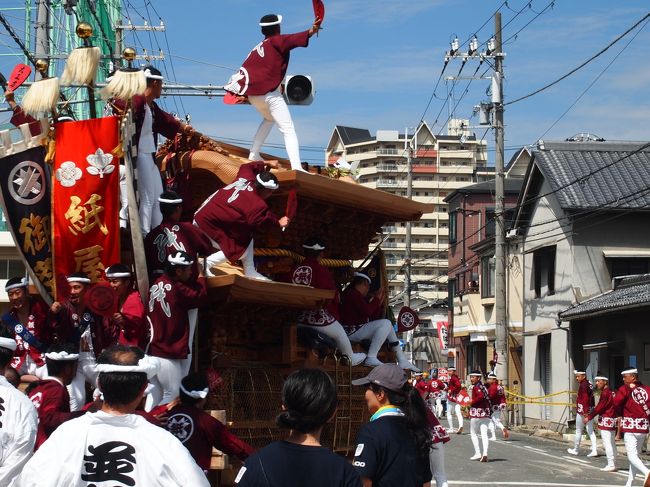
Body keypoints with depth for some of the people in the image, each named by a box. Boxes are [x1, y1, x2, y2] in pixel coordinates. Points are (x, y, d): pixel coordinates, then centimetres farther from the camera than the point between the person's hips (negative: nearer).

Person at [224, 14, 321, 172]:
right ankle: (297, 167, -25)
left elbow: (246, 68, 15)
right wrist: (312, 31, -36)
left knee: (269, 118, 35)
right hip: (269, 94, -7)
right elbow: (296, 38, -20)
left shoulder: (258, 47, 19)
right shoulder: (278, 41, -1)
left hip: (252, 94, 7)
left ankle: (254, 154, 32)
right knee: (288, 130, -8)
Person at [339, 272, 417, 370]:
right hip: (352, 331, -11)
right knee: (386, 323, -22)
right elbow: (367, 311, -23)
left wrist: (380, 304, 13)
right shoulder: (353, 294, -11)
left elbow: (371, 317, 19)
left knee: (388, 327, 14)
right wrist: (376, 299, -9)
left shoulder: (356, 295, 21)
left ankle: (402, 361, 10)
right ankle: (371, 358, -26)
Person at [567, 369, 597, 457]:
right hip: (590, 410, 8)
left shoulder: (583, 385, -16)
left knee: (578, 431, 5)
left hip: (582, 411, -8)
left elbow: (585, 400, -22)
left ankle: (575, 450, 17)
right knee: (591, 431, 6)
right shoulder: (589, 384, 11)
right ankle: (594, 450, 0)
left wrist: (585, 414, -24)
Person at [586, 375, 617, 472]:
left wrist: (589, 417, -12)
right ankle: (613, 464, 16)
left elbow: (599, 407, -17)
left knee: (607, 443, -8)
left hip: (606, 421, -10)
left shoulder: (605, 393, -14)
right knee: (612, 443, 12)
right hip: (612, 421, 10)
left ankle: (611, 465, -9)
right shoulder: (611, 393, 15)